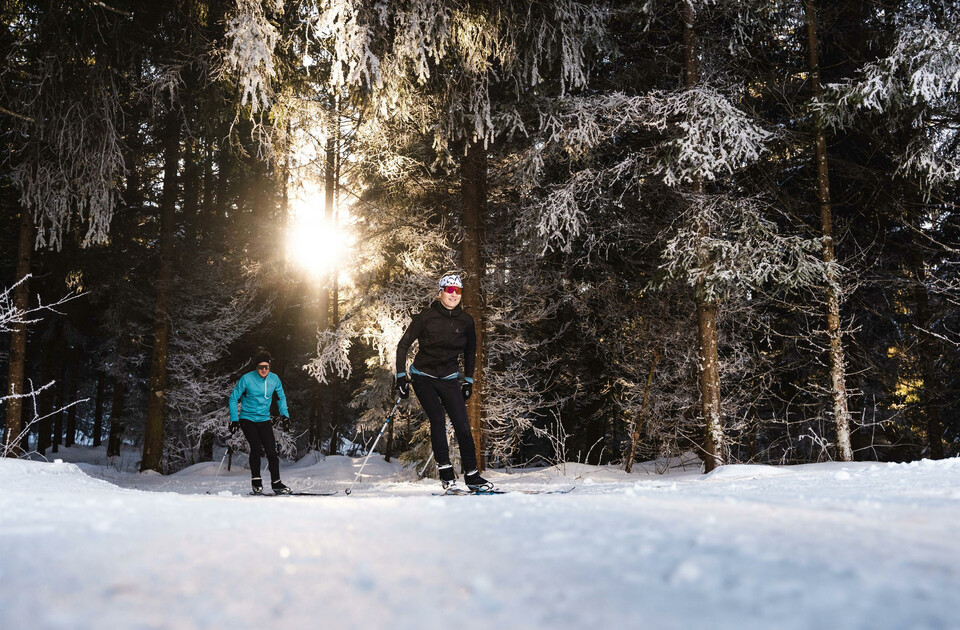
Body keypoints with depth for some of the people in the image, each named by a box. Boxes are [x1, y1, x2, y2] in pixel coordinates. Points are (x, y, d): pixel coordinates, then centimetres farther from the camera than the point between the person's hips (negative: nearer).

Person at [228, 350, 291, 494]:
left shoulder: (274, 379, -3)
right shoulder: (247, 379, -13)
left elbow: (281, 397, 15)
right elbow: (233, 398, -3)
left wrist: (284, 413, 2)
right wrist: (234, 419, -9)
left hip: (264, 419, 3)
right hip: (247, 419, -3)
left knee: (271, 451, -4)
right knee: (256, 448, -19)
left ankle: (276, 483, 6)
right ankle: (256, 482, -4)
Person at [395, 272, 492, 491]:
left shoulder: (465, 321, -2)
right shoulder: (426, 316, -11)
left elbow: (470, 351, 14)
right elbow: (404, 345, -4)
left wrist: (468, 381, 12)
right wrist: (401, 377, -9)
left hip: (449, 378, 3)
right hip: (422, 376, -2)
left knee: (462, 426, -6)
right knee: (437, 420, -18)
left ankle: (471, 475, 3)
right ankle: (445, 470, -9)